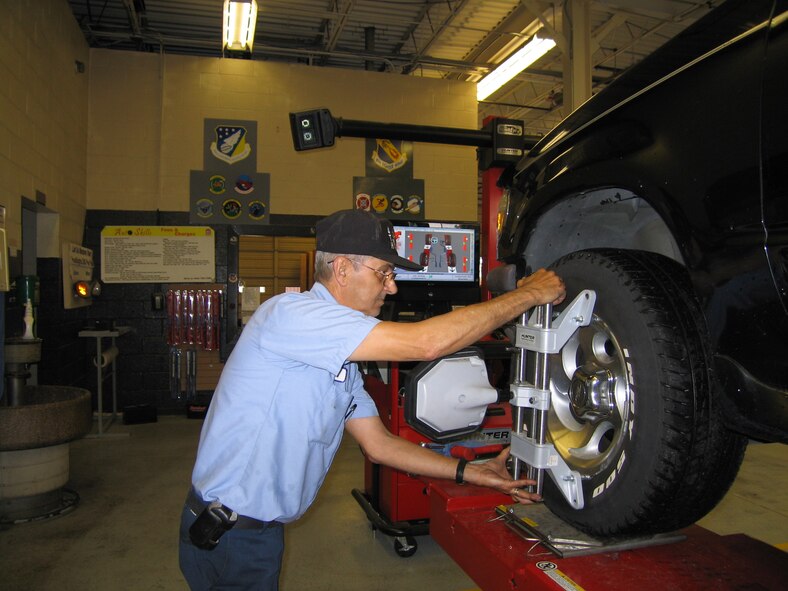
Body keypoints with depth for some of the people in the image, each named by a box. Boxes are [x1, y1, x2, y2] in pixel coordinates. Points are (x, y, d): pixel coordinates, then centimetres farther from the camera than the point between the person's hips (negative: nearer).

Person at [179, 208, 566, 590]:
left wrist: (474, 473, 4)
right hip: (227, 535, -9)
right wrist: (530, 294, -21)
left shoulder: (340, 356, 7)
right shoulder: (290, 313, -24)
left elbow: (379, 444, 9)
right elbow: (427, 343, -32)